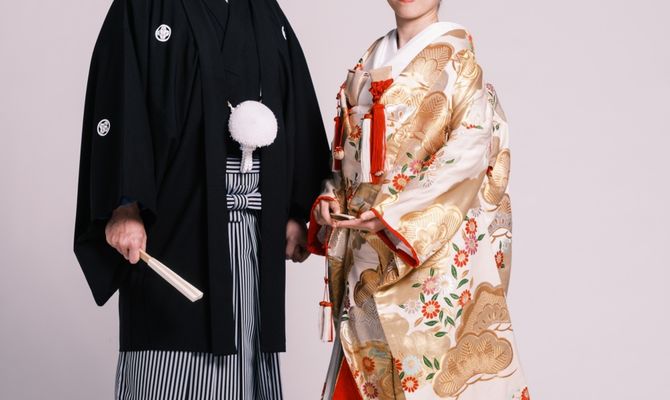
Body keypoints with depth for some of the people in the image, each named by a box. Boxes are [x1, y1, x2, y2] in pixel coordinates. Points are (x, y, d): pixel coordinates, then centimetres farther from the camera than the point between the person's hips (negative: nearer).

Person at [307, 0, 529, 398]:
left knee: (428, 354, -7)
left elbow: (470, 150, -14)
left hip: (431, 240, -5)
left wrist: (394, 211, -21)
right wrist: (330, 199, -1)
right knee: (368, 355, 6)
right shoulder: (367, 65, 16)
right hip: (366, 249, 6)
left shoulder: (456, 59, -3)